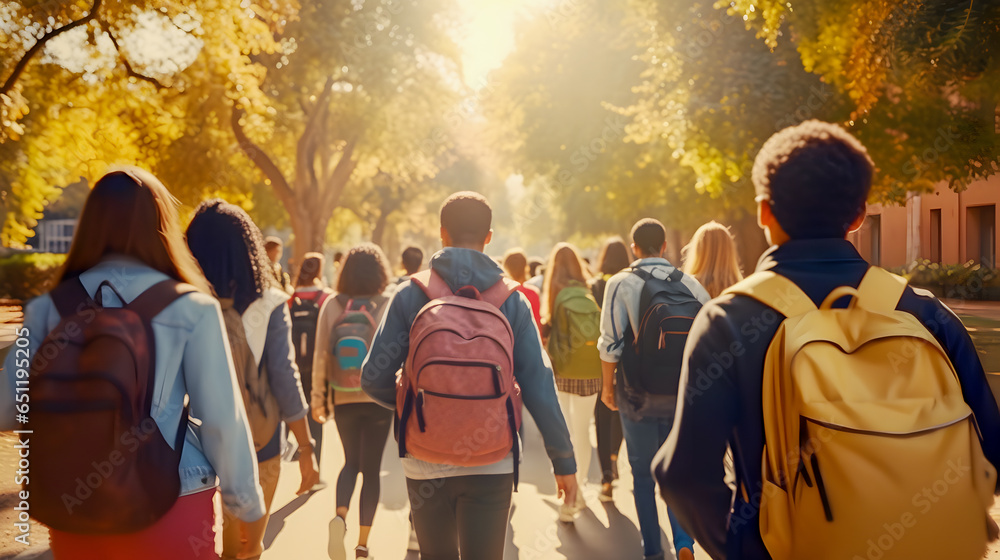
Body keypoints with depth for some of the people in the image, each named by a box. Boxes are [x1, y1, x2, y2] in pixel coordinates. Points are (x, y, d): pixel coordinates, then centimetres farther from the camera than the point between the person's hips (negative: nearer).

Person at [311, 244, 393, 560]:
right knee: (371, 468, 10)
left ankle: (340, 516, -7)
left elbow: (321, 356, -2)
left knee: (351, 462, 19)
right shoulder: (388, 306, -7)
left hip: (344, 399, 2)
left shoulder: (332, 306, -2)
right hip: (378, 399, -2)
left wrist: (318, 399, 7)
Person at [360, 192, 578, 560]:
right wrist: (564, 461, 2)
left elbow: (374, 379, -6)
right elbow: (538, 385, -5)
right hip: (491, 463, 0)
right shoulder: (511, 300, -3)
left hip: (426, 463, 1)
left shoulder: (410, 295, -5)